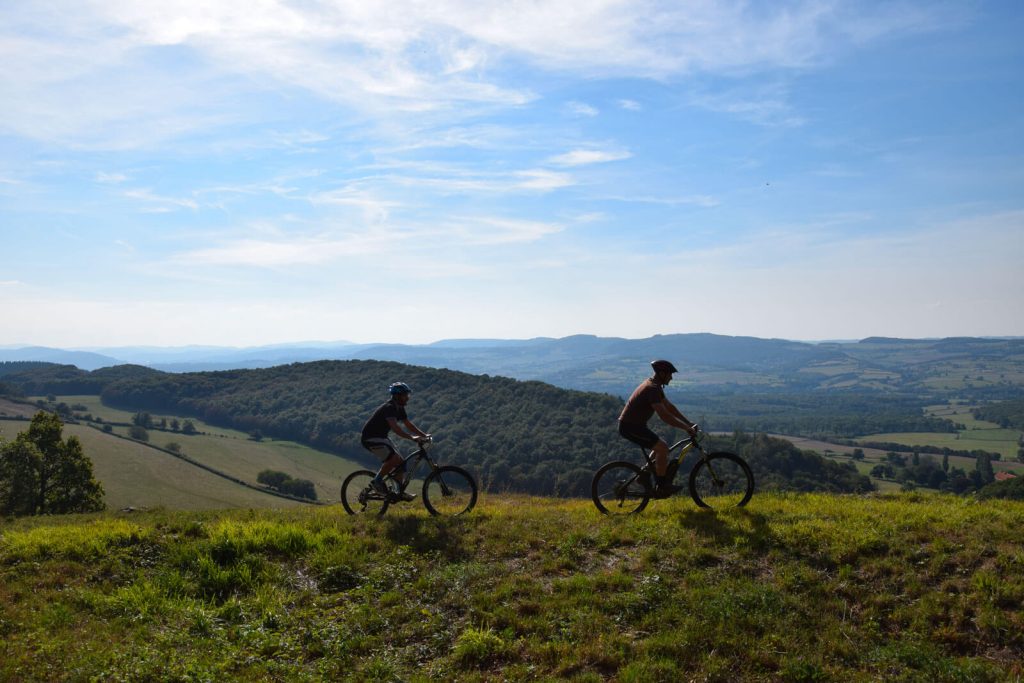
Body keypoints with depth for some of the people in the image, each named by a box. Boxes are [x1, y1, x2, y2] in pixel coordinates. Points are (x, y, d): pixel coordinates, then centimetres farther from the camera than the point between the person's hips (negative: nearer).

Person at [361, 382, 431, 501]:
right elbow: (395, 427, -38)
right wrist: (412, 438, -46)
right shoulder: (389, 408, -25)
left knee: (400, 462, 3)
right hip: (370, 438, -10)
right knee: (394, 458, -25)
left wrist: (424, 435, -3)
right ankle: (377, 481, -9)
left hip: (381, 437, 10)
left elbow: (408, 424, 9)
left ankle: (401, 493, 9)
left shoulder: (399, 408, 5)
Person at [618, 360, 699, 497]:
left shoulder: (654, 385, 12)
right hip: (630, 426, -10)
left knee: (660, 447, 17)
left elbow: (669, 406, 16)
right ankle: (661, 487, -6)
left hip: (634, 424, 10)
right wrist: (686, 428, -22)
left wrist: (688, 423, 11)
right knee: (663, 448, -14)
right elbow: (664, 416, -27)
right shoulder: (652, 389, -21)